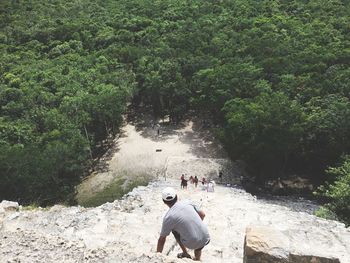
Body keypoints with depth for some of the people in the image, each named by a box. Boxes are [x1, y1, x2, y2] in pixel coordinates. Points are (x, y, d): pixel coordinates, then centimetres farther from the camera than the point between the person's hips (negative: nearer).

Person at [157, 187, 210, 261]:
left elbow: (162, 239, 0)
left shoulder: (168, 217, -9)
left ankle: (185, 253, 28)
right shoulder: (187, 202, 0)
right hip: (206, 238, 4)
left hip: (191, 244, -4)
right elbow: (202, 214, 11)